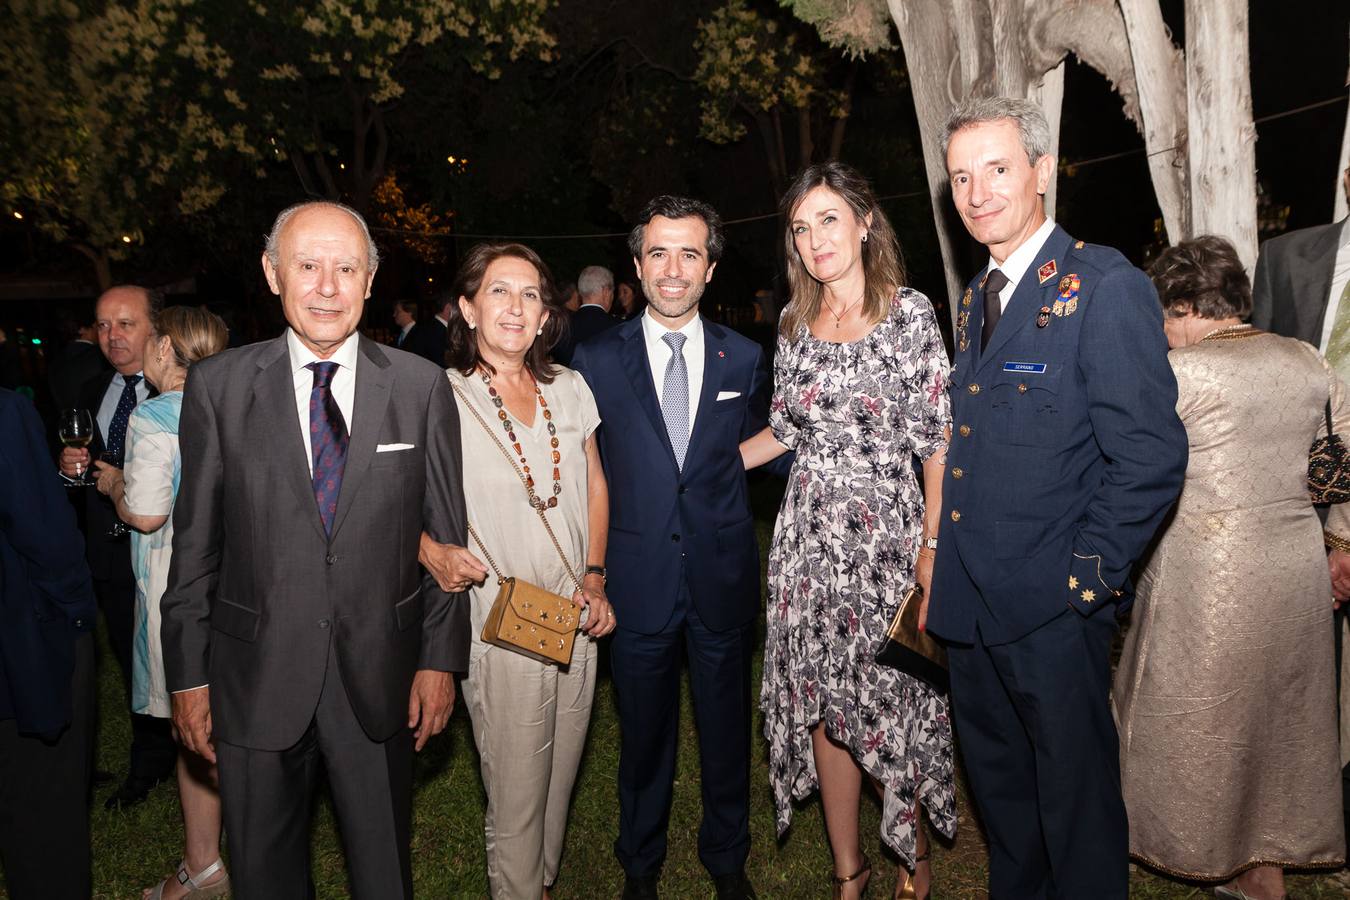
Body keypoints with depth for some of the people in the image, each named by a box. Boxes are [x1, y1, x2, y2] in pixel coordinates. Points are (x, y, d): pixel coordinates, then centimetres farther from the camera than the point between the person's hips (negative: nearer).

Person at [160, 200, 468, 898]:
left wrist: (441, 657, -1)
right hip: (256, 676, 1)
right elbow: (194, 541, 1)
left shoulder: (420, 385, -3)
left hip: (380, 676, 0)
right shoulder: (218, 385, -3)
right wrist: (187, 675, 1)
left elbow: (445, 530, 0)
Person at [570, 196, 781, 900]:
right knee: (644, 734, 16)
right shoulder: (596, 360, -2)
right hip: (638, 578, -1)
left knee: (726, 729, 16)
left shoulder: (744, 358, 2)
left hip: (723, 575, 1)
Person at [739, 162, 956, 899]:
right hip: (809, 534, 4)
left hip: (886, 532, -4)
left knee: (892, 696, 5)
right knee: (821, 699, 9)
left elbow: (939, 440, -8)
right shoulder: (794, 322, 8)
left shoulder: (910, 312, -5)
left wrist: (933, 545, -13)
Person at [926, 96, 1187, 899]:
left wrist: (1088, 576, -15)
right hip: (971, 605, 8)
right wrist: (950, 572, 9)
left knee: (1077, 800, 10)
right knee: (999, 789, 23)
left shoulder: (1106, 287, -13)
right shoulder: (977, 298, 12)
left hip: (1054, 609, -7)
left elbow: (1151, 455, -17)